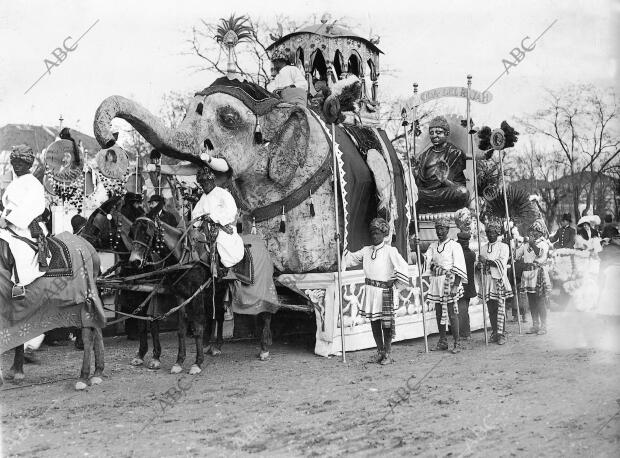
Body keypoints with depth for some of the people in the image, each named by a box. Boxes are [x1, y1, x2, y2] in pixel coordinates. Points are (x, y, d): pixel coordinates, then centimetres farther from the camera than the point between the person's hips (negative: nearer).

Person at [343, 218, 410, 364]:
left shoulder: (390, 250, -7)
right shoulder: (366, 250, 10)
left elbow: (403, 267, -14)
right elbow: (350, 259, 18)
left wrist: (394, 282, -10)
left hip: (384, 290, -5)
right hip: (370, 290, 6)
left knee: (386, 322, 0)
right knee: (373, 321, 11)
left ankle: (388, 354, 11)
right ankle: (380, 352, 24)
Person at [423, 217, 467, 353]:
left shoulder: (454, 246, -4)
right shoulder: (433, 246, 14)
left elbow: (459, 268, -9)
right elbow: (425, 260, 3)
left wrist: (455, 286, -16)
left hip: (449, 282, -6)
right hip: (436, 282, 6)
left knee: (452, 313, -7)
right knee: (439, 313, 9)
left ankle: (457, 343, -1)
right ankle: (442, 341, 18)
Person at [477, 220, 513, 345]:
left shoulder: (503, 247, 5)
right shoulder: (483, 248, 18)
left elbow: (502, 263, -8)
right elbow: (480, 263, 17)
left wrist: (487, 261, -14)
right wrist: (480, 265, -5)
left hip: (499, 280, -4)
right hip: (486, 281, 4)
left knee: (500, 308, -7)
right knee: (490, 309, 4)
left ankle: (501, 334, -5)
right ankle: (494, 332, 11)